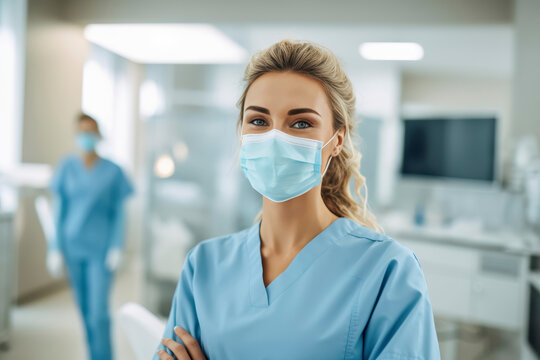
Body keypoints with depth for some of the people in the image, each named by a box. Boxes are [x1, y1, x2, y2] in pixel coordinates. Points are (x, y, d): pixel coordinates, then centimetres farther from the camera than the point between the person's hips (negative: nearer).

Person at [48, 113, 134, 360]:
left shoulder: (112, 171, -3)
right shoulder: (67, 167, 3)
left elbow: (118, 213, 1)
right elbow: (59, 209, 6)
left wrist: (116, 248, -6)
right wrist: (56, 248, 2)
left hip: (100, 249, -3)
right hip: (73, 247, 3)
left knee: (99, 312, -7)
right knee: (84, 309, 12)